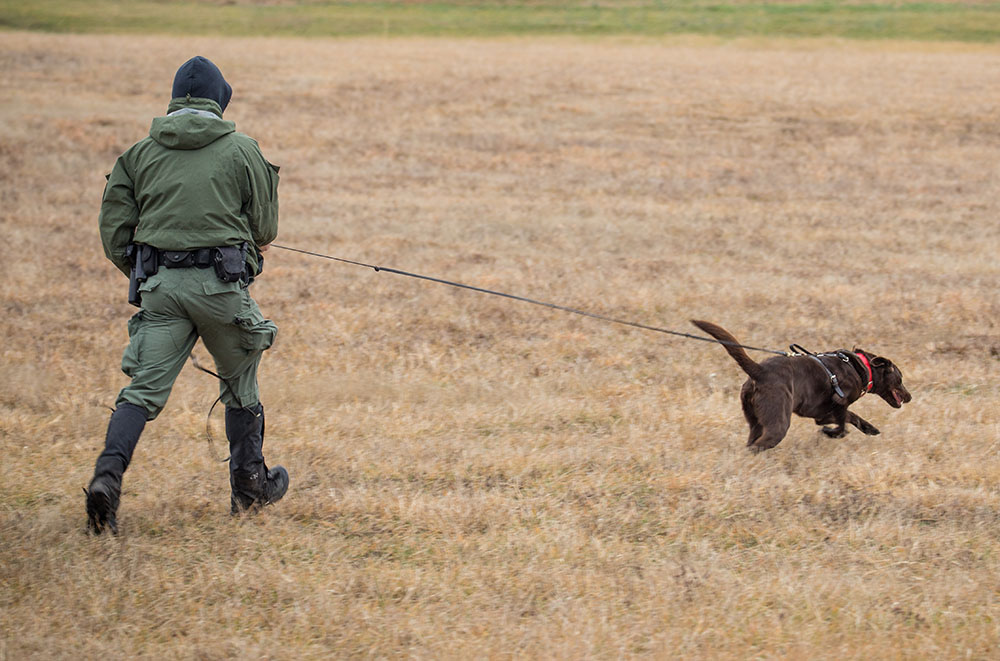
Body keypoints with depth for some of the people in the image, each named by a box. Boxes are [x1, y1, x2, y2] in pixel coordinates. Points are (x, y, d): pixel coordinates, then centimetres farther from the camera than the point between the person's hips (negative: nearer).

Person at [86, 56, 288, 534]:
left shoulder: (139, 154, 9)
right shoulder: (242, 150, 2)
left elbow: (113, 230, 7)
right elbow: (265, 227, 8)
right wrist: (249, 241, 32)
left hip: (160, 284, 2)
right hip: (221, 282, -2)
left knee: (144, 389, -1)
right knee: (239, 383, 18)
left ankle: (108, 474, -22)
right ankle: (249, 485, 28)